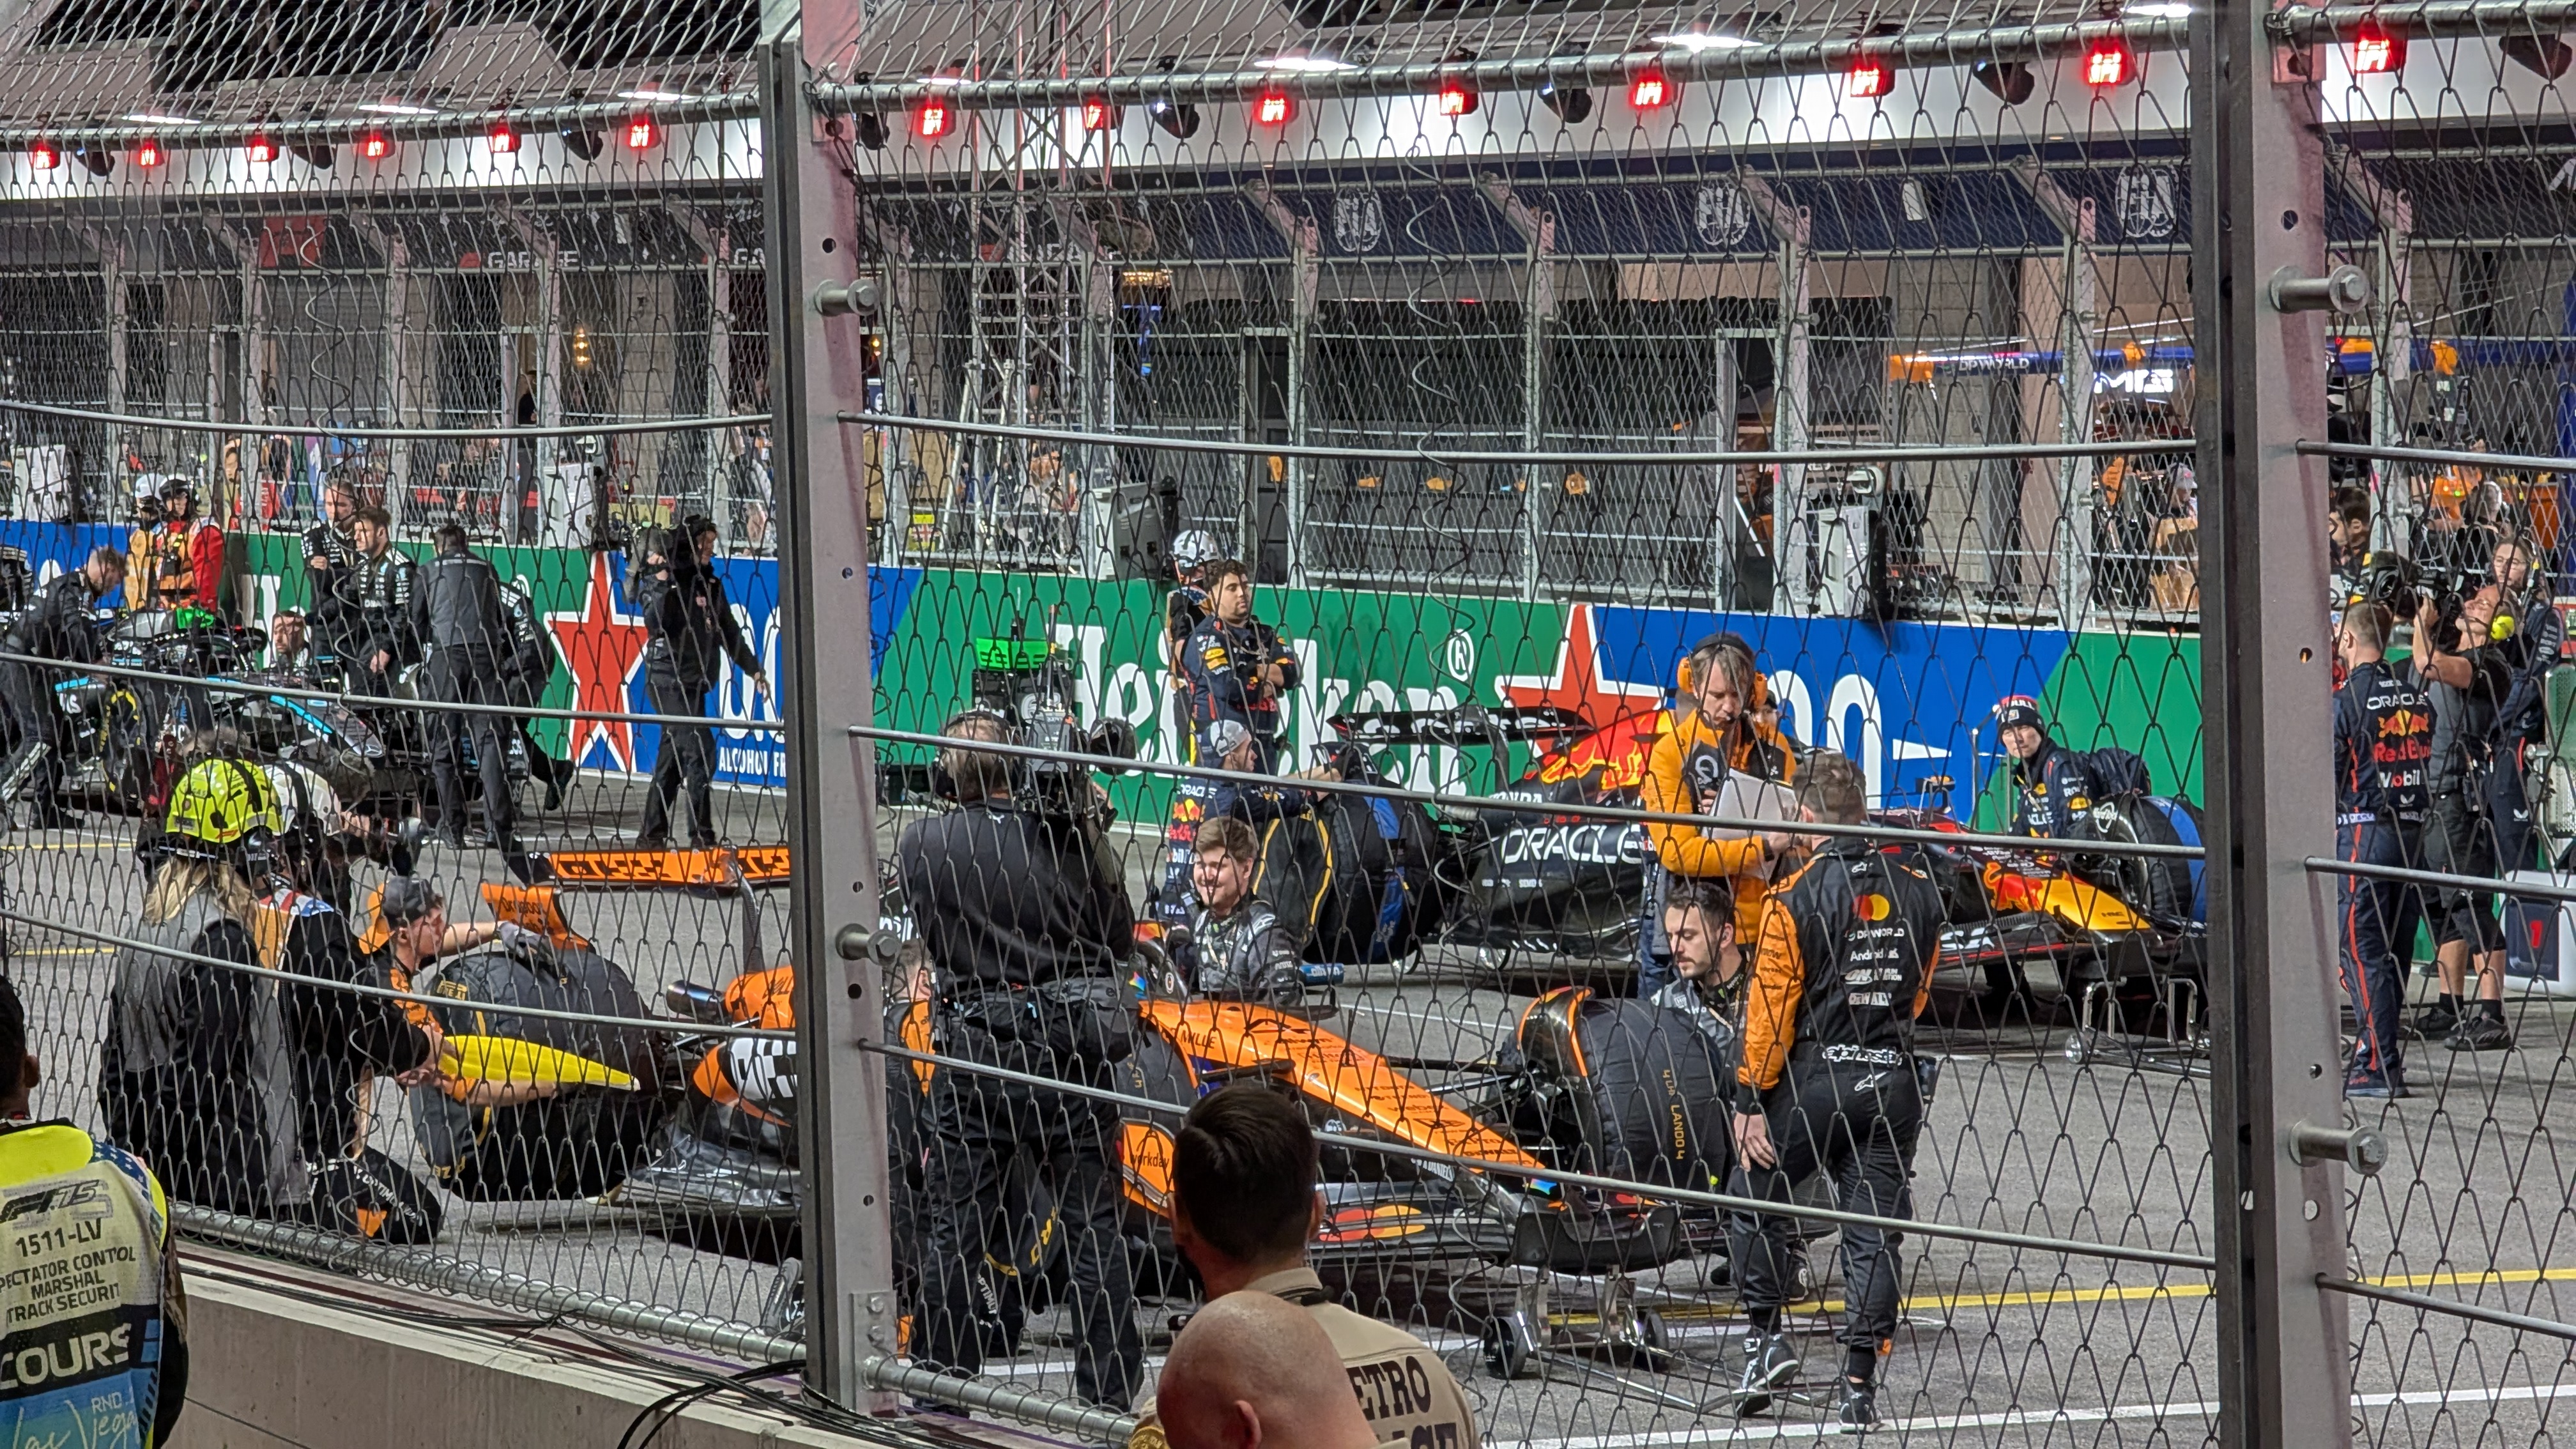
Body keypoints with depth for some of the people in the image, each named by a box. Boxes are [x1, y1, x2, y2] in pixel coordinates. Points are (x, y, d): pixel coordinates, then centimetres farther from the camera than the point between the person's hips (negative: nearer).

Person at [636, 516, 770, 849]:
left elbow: (729, 632, 20)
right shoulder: (661, 581, -5)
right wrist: (662, 584, -24)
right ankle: (701, 835, -16)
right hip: (668, 679, -7)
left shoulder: (711, 584, 14)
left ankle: (652, 834, 15)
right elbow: (655, 624, -18)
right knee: (700, 750, -17)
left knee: (673, 756, 9)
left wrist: (754, 669, 15)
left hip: (695, 681, 7)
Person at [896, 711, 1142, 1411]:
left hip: (974, 1058, 0)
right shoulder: (1071, 839, -6)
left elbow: (931, 933, 8)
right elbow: (1121, 940, 4)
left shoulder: (920, 845, -4)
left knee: (953, 1230, 11)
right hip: (1073, 1056, 0)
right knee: (1094, 1229, 7)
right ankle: (1109, 1394, 8)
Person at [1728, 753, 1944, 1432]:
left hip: (1814, 1078, -4)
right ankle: (1861, 1385, 3)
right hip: (1894, 1082, 4)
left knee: (1753, 1197, 16)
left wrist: (1751, 1101, -6)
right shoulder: (1916, 887, 3)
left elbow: (1771, 1006, -11)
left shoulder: (1797, 897, -11)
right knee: (1875, 1229, 5)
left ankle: (1766, 1336, 8)